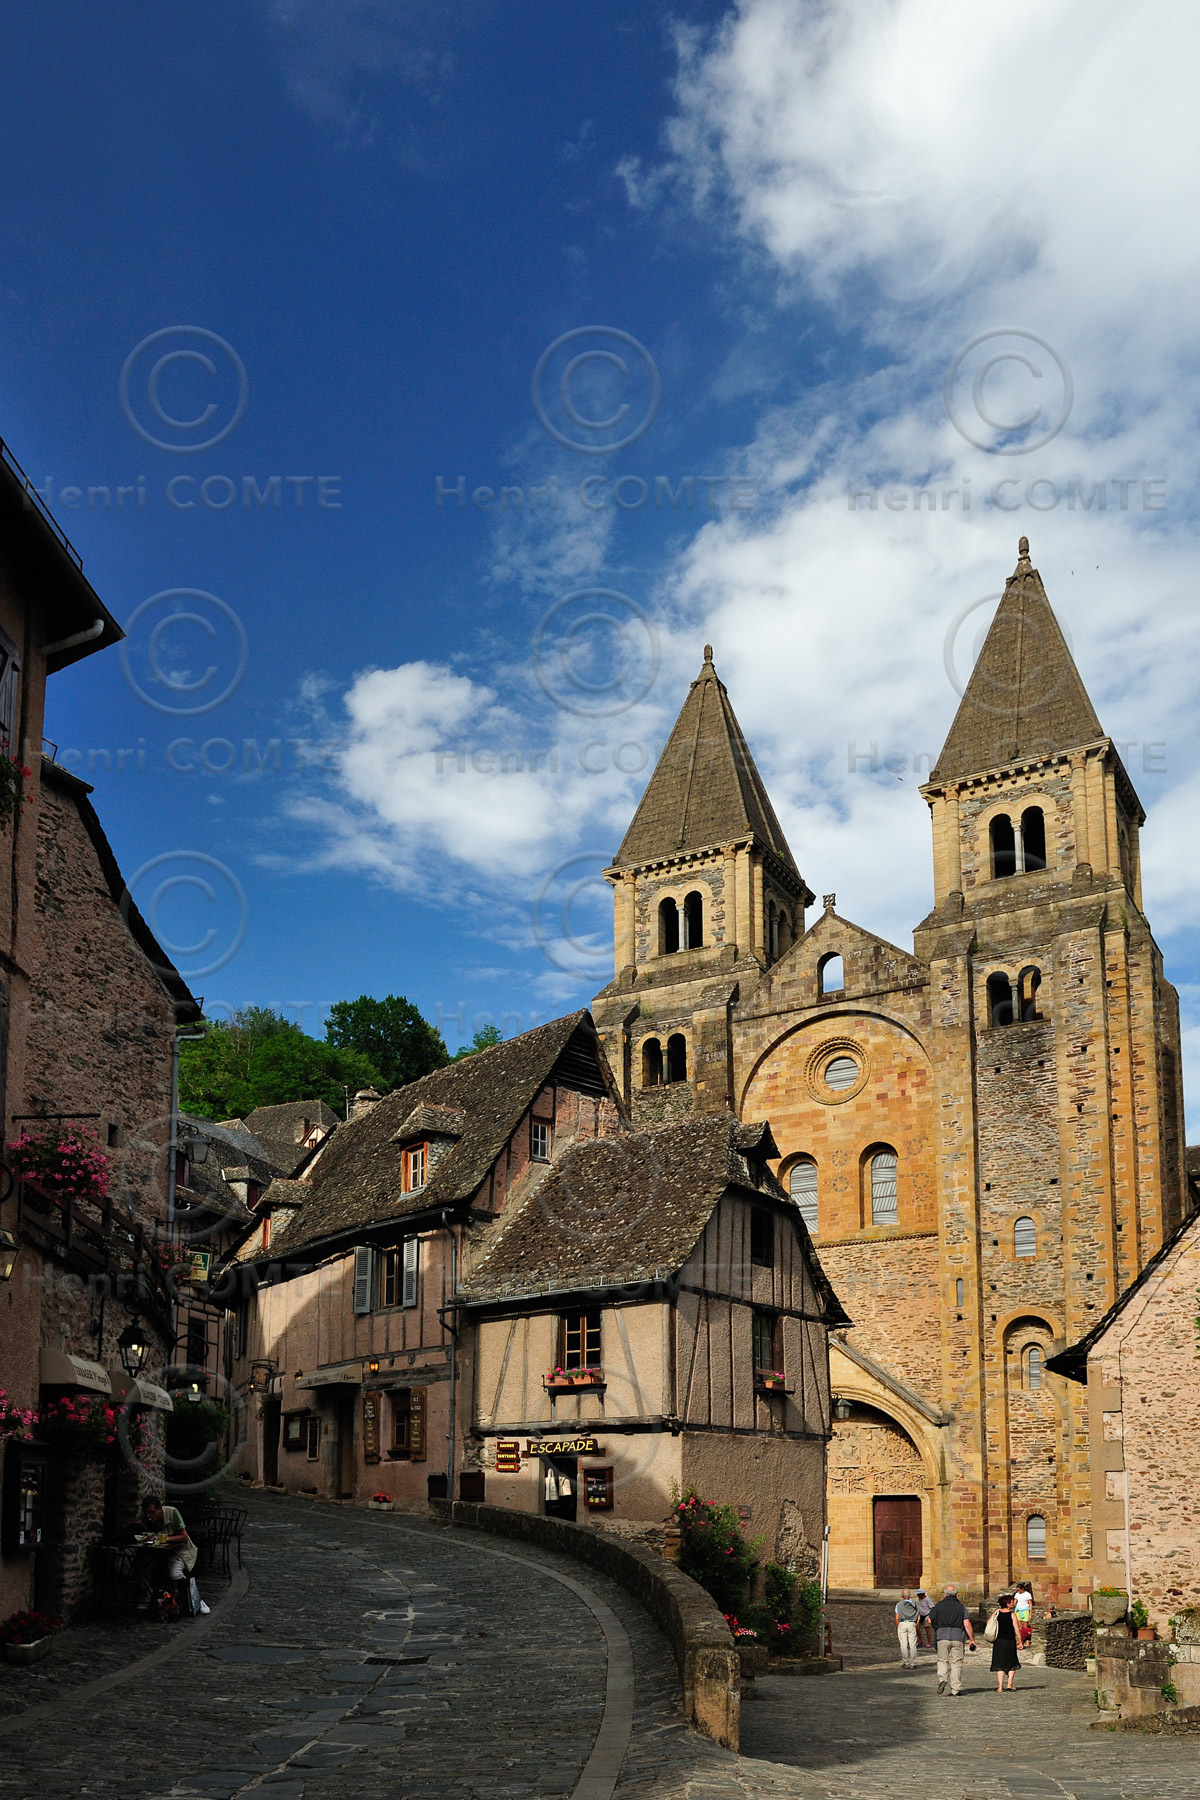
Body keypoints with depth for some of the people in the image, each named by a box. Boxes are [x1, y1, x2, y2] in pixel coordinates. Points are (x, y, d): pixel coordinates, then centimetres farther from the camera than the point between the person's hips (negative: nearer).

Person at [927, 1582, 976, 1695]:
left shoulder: (939, 1605, 3)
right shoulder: (961, 1606, 3)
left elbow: (930, 1620, 6)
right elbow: (967, 1624, -4)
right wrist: (972, 1639, 2)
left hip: (942, 1636, 0)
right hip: (958, 1637, 0)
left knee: (942, 1660, 12)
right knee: (956, 1663, 6)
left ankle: (942, 1678, -14)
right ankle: (955, 1690, 4)